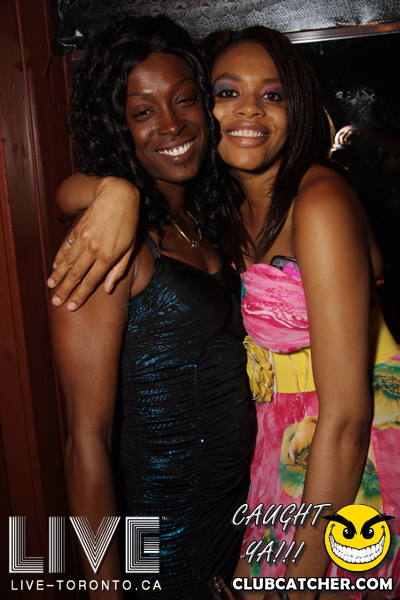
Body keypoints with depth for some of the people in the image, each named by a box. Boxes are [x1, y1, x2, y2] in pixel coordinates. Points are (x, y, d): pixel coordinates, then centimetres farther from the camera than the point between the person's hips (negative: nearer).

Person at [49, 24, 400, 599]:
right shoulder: (232, 203, 2)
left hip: (353, 462, -5)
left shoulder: (319, 200, -20)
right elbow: (75, 186, 2)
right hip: (280, 439, 6)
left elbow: (345, 414, -23)